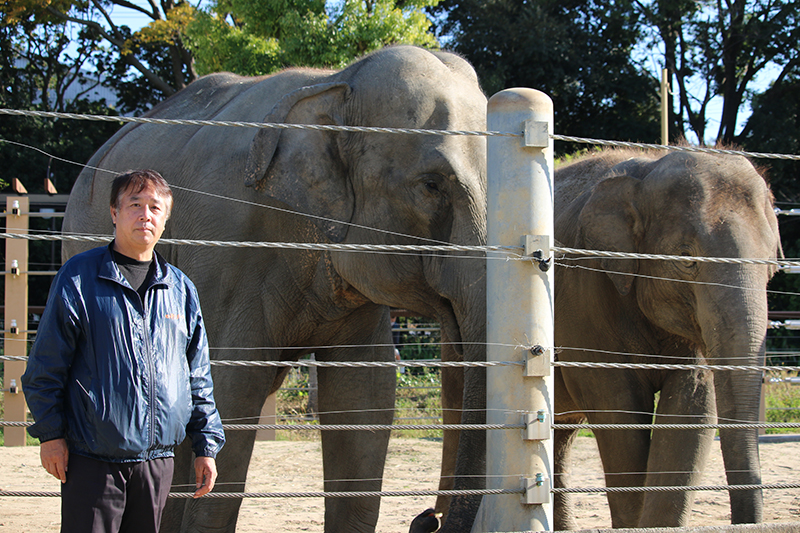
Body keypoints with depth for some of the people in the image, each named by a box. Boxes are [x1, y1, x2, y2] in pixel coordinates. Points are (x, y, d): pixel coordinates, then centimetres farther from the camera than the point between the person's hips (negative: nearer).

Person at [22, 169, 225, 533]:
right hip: (92, 459, -4)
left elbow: (198, 377, 16)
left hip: (158, 458, 4)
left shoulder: (180, 288, 12)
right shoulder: (79, 278, -1)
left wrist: (206, 446, 13)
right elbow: (45, 368, -1)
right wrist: (50, 433, -6)